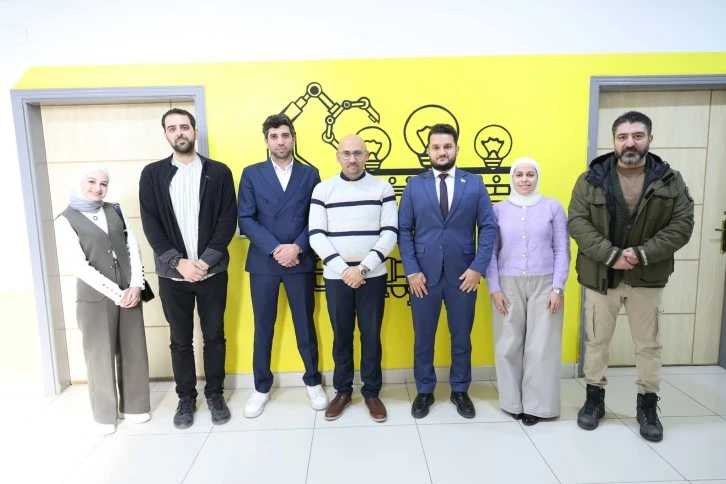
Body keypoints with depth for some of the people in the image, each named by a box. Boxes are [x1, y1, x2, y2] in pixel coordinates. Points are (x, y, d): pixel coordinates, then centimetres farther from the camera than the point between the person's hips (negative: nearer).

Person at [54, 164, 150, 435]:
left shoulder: (115, 211, 10)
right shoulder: (65, 220, -1)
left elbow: (133, 249, 5)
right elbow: (80, 266, -10)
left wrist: (136, 285, -8)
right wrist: (116, 293, -14)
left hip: (129, 293, 3)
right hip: (95, 298, -3)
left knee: (133, 351, 9)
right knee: (100, 355, 7)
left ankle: (134, 406, 26)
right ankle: (105, 414, 24)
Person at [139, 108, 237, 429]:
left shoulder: (218, 172, 2)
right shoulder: (152, 174, 5)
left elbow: (228, 220, -4)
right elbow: (151, 225, -1)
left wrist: (205, 260, -13)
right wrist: (178, 262, -13)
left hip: (212, 271, -1)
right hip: (172, 273, 1)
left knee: (214, 336, 9)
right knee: (180, 339, 11)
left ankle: (215, 394, 26)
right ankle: (186, 397, 27)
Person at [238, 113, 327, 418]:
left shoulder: (310, 174, 7)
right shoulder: (252, 174, 5)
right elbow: (245, 219, -3)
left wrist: (297, 247, -13)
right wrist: (275, 249, -13)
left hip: (301, 261, 0)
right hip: (263, 262, 0)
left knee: (305, 324, 9)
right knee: (263, 327, 10)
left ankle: (313, 381, 28)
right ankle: (261, 387, 26)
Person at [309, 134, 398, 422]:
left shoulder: (383, 188, 1)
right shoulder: (323, 190, 2)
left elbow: (390, 234, -4)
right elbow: (316, 236, -4)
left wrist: (362, 268, -13)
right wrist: (343, 270, -13)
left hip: (373, 276, 0)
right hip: (336, 277, 1)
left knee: (371, 335, 8)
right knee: (341, 336, 11)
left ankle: (371, 392, 25)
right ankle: (342, 390, 28)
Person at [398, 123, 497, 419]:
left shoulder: (475, 184, 3)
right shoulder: (414, 185, 3)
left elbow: (488, 227, 1)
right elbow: (403, 230, 0)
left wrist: (478, 267, -8)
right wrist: (411, 271, -8)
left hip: (463, 274, 1)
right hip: (424, 274, 0)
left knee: (462, 337, 13)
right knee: (423, 337, 10)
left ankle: (460, 391, 32)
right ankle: (424, 391, 29)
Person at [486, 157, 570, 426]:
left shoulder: (553, 207, 2)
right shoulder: (499, 209, 3)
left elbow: (562, 250, 1)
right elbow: (490, 252, 3)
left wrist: (558, 288, -5)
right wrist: (494, 288, -4)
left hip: (544, 285, 0)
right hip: (508, 285, 1)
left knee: (541, 346, 4)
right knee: (509, 345, 6)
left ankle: (537, 404, 19)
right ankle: (513, 401, 23)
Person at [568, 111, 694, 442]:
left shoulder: (670, 181, -1)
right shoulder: (591, 179, -4)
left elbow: (682, 225, -6)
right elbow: (577, 223, -11)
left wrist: (642, 253, -20)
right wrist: (611, 255, -21)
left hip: (647, 278, 1)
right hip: (601, 275, 0)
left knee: (648, 345, 12)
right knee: (596, 341, 11)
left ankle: (647, 406, 31)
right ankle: (594, 399, 28)